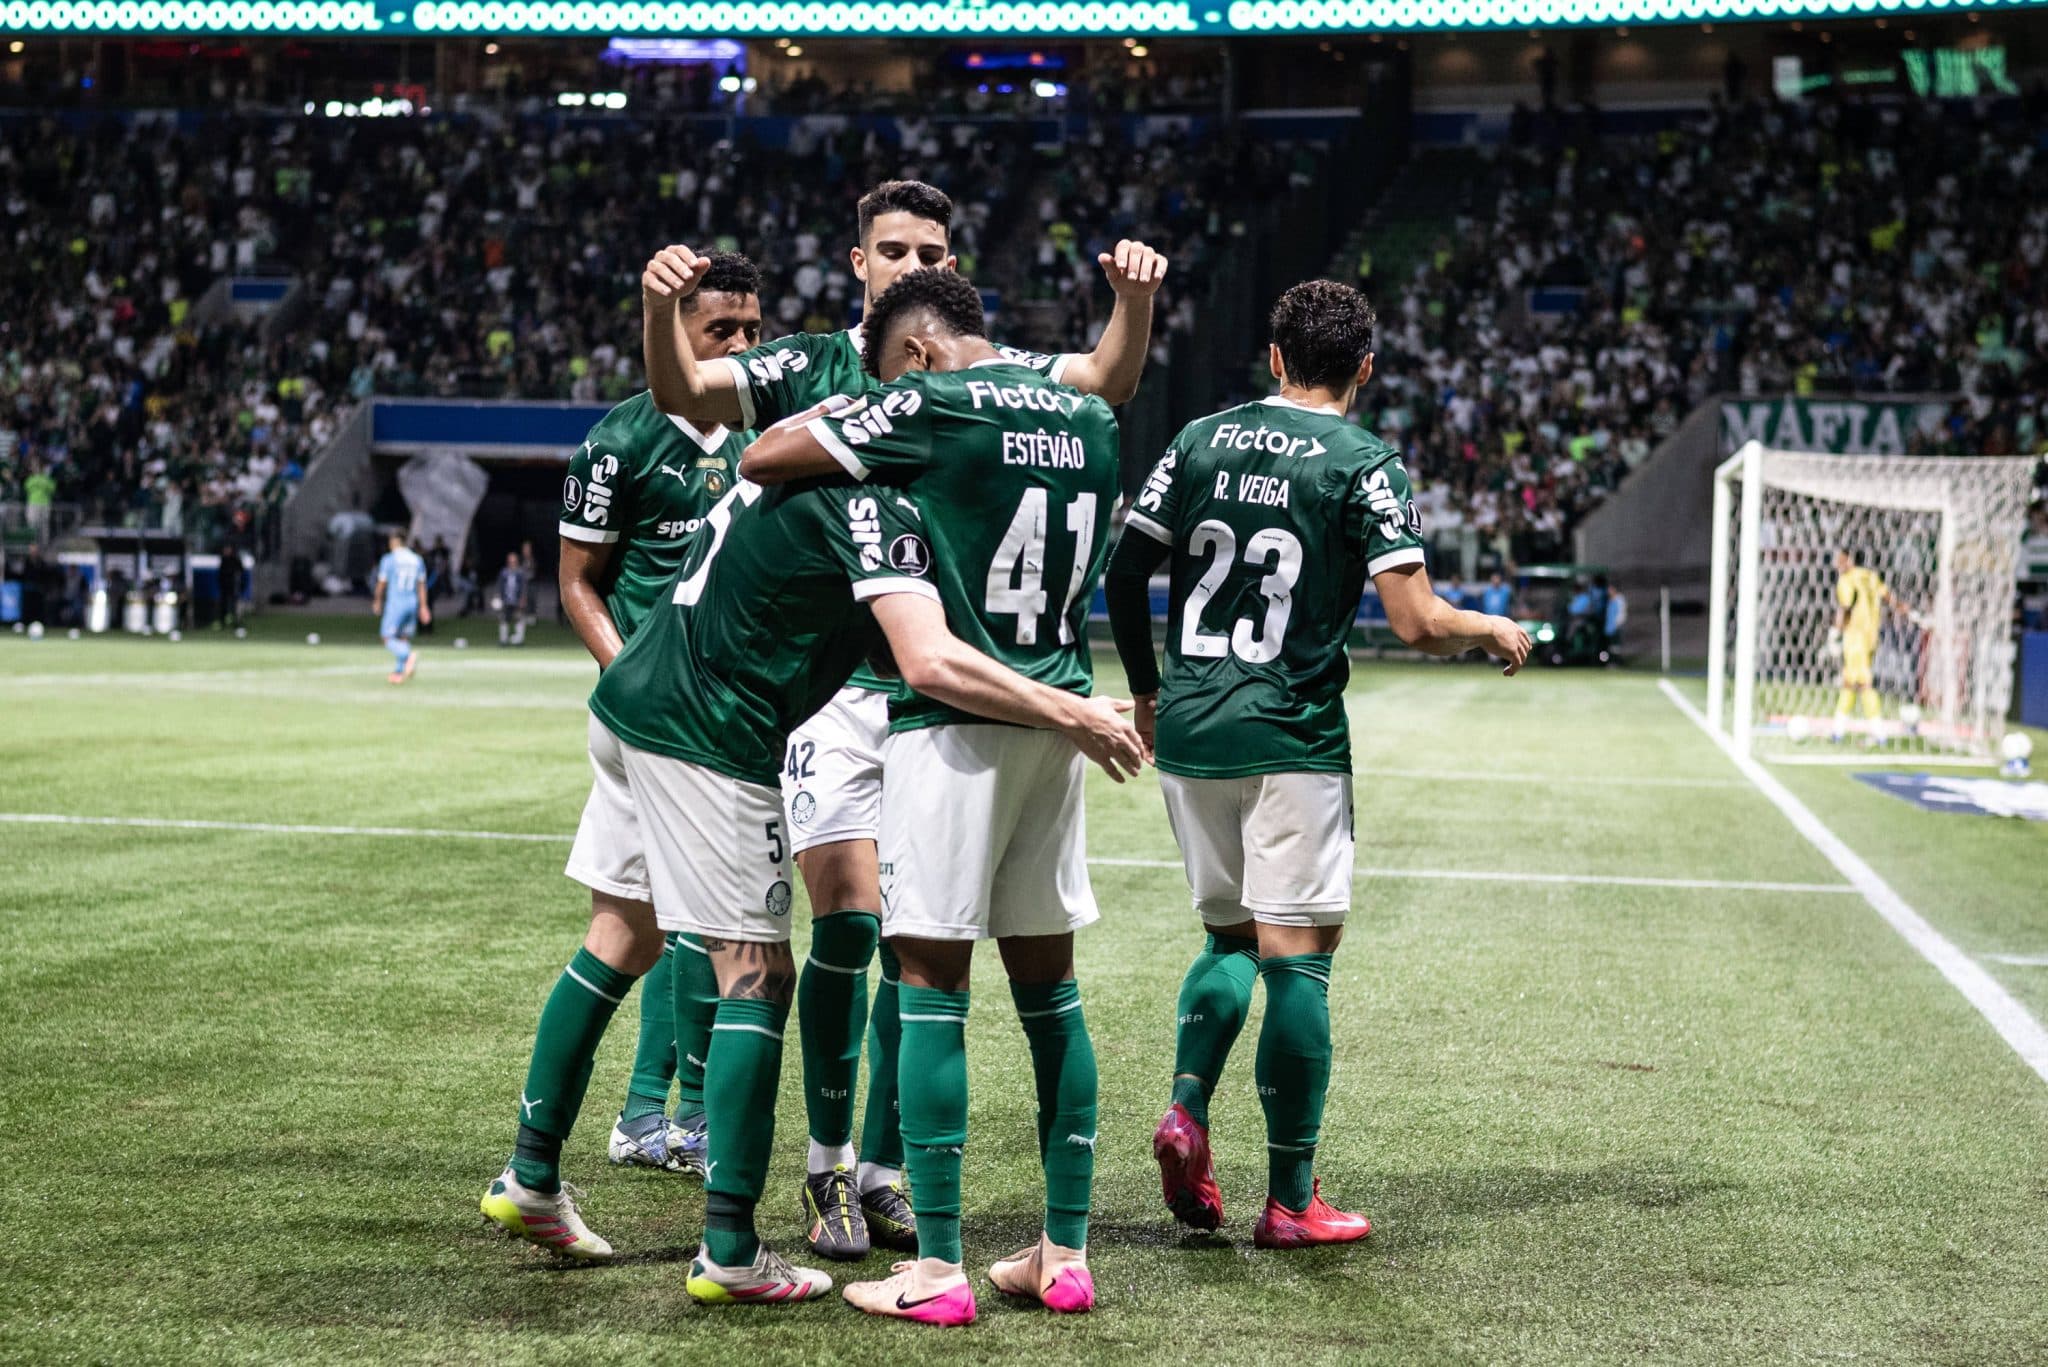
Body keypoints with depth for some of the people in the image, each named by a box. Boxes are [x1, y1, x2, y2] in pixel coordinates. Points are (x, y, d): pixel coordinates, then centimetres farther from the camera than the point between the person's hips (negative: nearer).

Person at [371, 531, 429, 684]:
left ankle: (409, 655, -28)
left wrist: (377, 601, 13)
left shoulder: (389, 559, -6)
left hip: (395, 603, -5)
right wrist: (423, 607, 9)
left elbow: (382, 583, -2)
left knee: (388, 638, -1)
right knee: (404, 638, 13)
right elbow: (422, 584, 8)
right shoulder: (417, 559, 8)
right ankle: (398, 673, 11)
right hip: (412, 603, 5)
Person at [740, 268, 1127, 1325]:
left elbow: (758, 461, -4)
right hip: (1059, 715, 7)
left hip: (955, 721, -7)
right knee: (1048, 982, 12)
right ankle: (1065, 1251, 16)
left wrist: (834, 420, 14)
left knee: (932, 982, -2)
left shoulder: (930, 404, -9)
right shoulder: (1088, 419, 12)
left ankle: (936, 1268, -1)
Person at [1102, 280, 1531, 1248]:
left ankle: (1186, 1106, -3)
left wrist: (1146, 692, 23)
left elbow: (1124, 574, 10)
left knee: (1231, 938, 19)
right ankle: (1290, 1199, 3)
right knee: (1296, 958, 0)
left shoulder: (1201, 441, 8)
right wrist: (1495, 631, 8)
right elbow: (1416, 623, -13)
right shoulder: (1366, 466, -6)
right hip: (1291, 740, -5)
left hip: (1187, 731, 5)